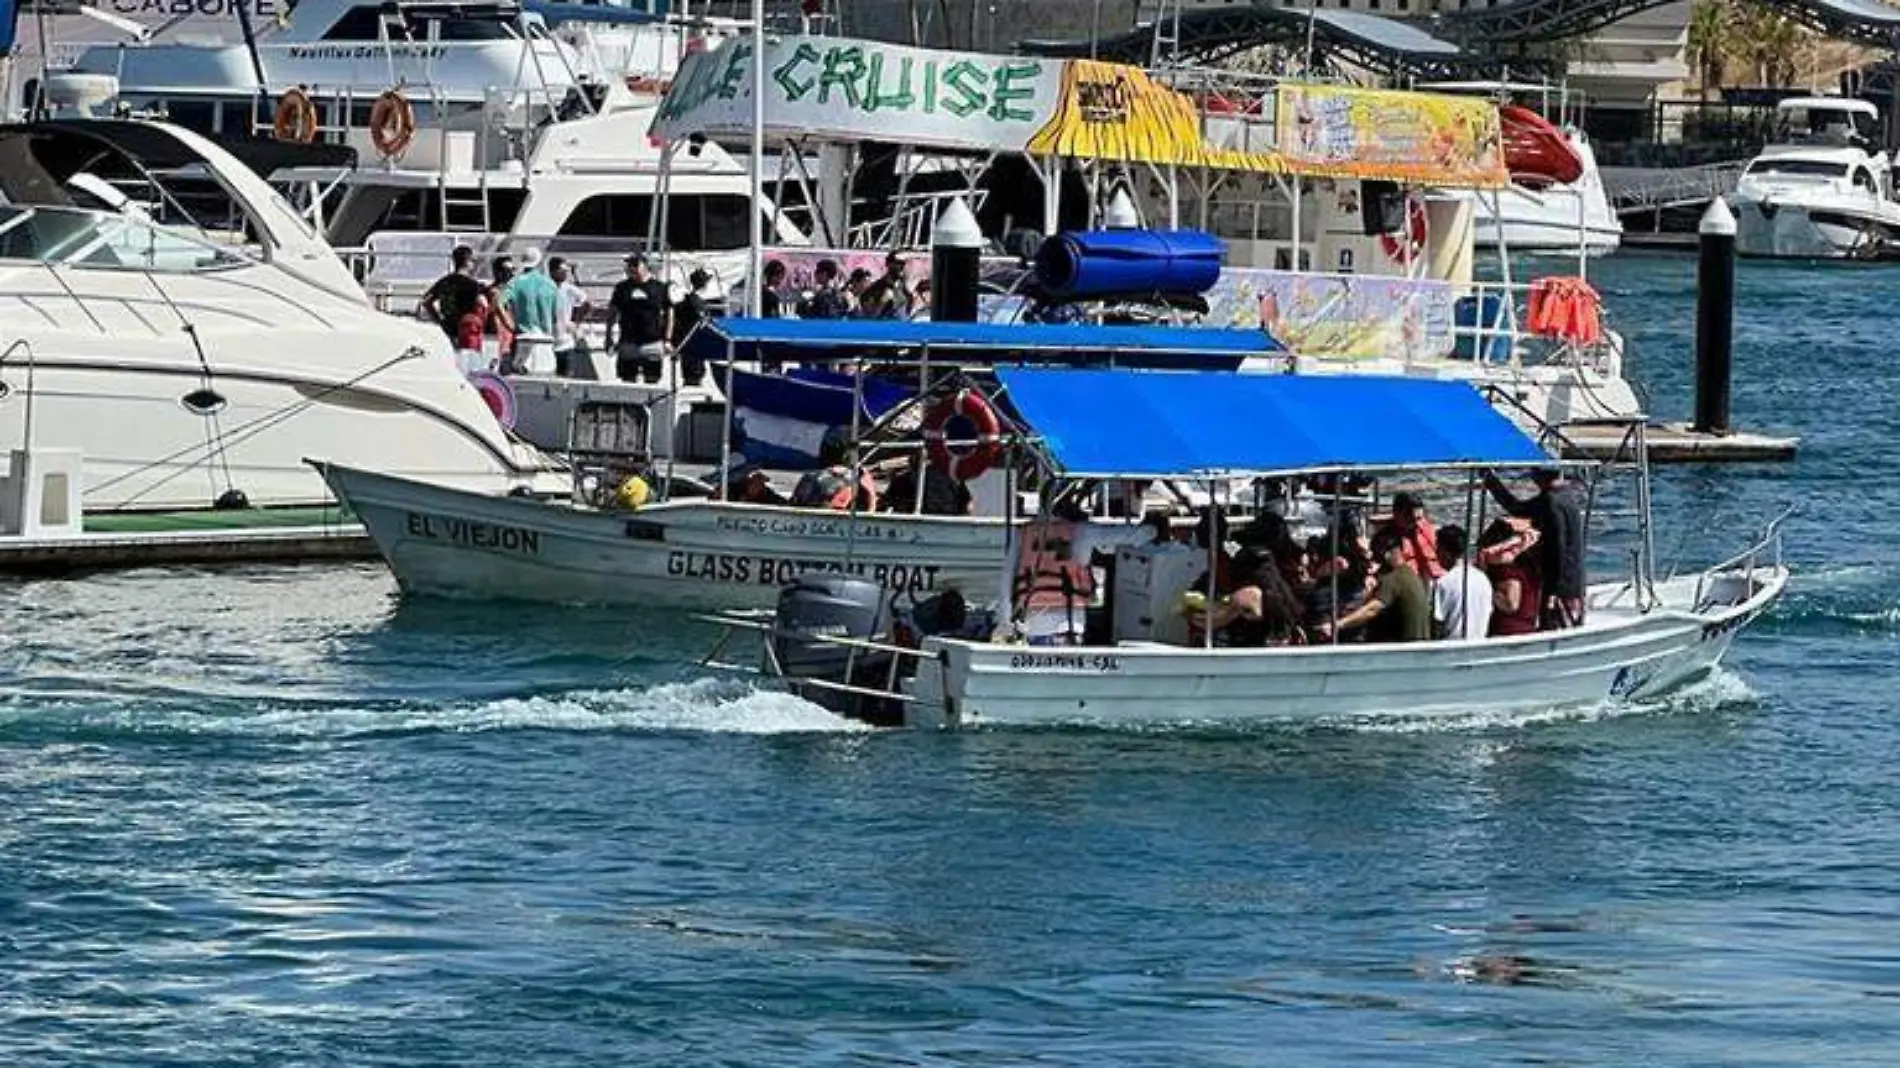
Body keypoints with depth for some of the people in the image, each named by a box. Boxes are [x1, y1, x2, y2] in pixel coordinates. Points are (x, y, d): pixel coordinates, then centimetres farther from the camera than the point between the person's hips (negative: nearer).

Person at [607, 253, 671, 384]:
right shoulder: (622, 288, 9)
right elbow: (612, 313, 14)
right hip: (628, 343, 2)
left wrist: (667, 339, -1)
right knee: (627, 380, 1)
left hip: (652, 343, -2)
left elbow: (669, 314, 6)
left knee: (651, 381, -1)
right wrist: (609, 337, 7)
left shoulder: (659, 287, 3)